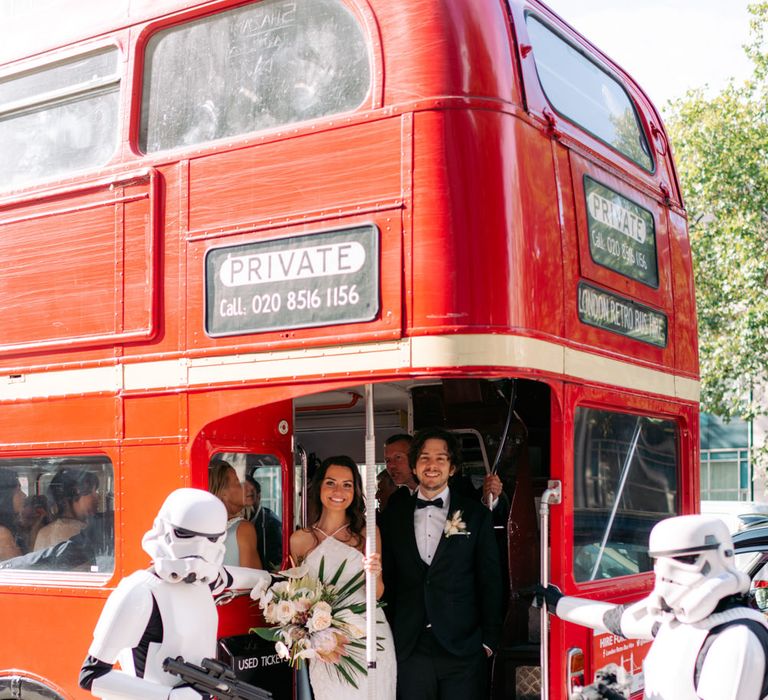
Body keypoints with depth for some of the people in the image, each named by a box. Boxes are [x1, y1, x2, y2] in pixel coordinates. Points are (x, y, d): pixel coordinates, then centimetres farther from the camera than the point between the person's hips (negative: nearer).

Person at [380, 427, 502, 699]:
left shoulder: (476, 514, 2)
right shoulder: (394, 515, 7)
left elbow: (490, 582, 2)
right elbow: (388, 579, 9)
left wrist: (489, 641, -1)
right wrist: (386, 640, 5)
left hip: (463, 648, -1)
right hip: (409, 650, 2)